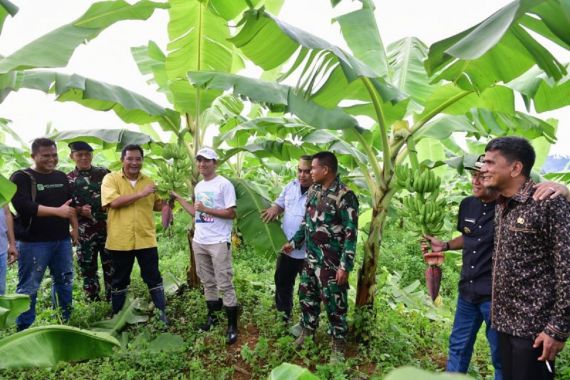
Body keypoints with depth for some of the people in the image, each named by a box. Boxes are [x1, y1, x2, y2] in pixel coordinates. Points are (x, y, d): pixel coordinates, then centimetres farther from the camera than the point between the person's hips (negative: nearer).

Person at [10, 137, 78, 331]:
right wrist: (57, 211, -22)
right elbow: (23, 206, -19)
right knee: (29, 286, 1)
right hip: (33, 242, -6)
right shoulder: (21, 177, -5)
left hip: (62, 240, 6)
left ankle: (66, 322, 27)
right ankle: (23, 329, 13)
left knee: (65, 280, 13)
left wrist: (74, 227, 12)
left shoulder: (61, 177, 13)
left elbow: (71, 204, 20)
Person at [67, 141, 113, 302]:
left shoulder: (104, 173, 5)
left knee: (111, 267, 5)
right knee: (87, 269, 8)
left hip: (107, 228, 0)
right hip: (84, 232, 0)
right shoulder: (67, 179, 3)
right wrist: (79, 210, -13)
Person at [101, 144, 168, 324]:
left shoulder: (148, 181, 9)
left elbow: (157, 206, 17)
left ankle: (162, 312, 19)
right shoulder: (111, 178, -3)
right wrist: (141, 193, -21)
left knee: (154, 278, 8)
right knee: (119, 280, 13)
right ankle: (117, 316, 29)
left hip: (146, 239, 2)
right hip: (120, 240, -2)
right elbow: (114, 202, -20)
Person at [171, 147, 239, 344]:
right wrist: (178, 198, 16)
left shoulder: (224, 184, -11)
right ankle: (212, 315, 32)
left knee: (224, 284, -3)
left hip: (219, 242, -7)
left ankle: (232, 325, 6)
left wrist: (206, 209, -18)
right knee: (207, 282, 17)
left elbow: (231, 213, -15)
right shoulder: (198, 186, 12)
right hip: (199, 242, 7)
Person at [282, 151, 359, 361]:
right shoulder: (313, 190, 6)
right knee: (306, 295, 19)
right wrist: (293, 242, 18)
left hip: (332, 262, -7)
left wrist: (345, 266, -20)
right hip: (311, 257, 7)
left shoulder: (345, 196, -19)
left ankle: (338, 345, 23)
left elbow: (351, 234, -19)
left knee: (334, 303, 5)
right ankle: (307, 332, 40)